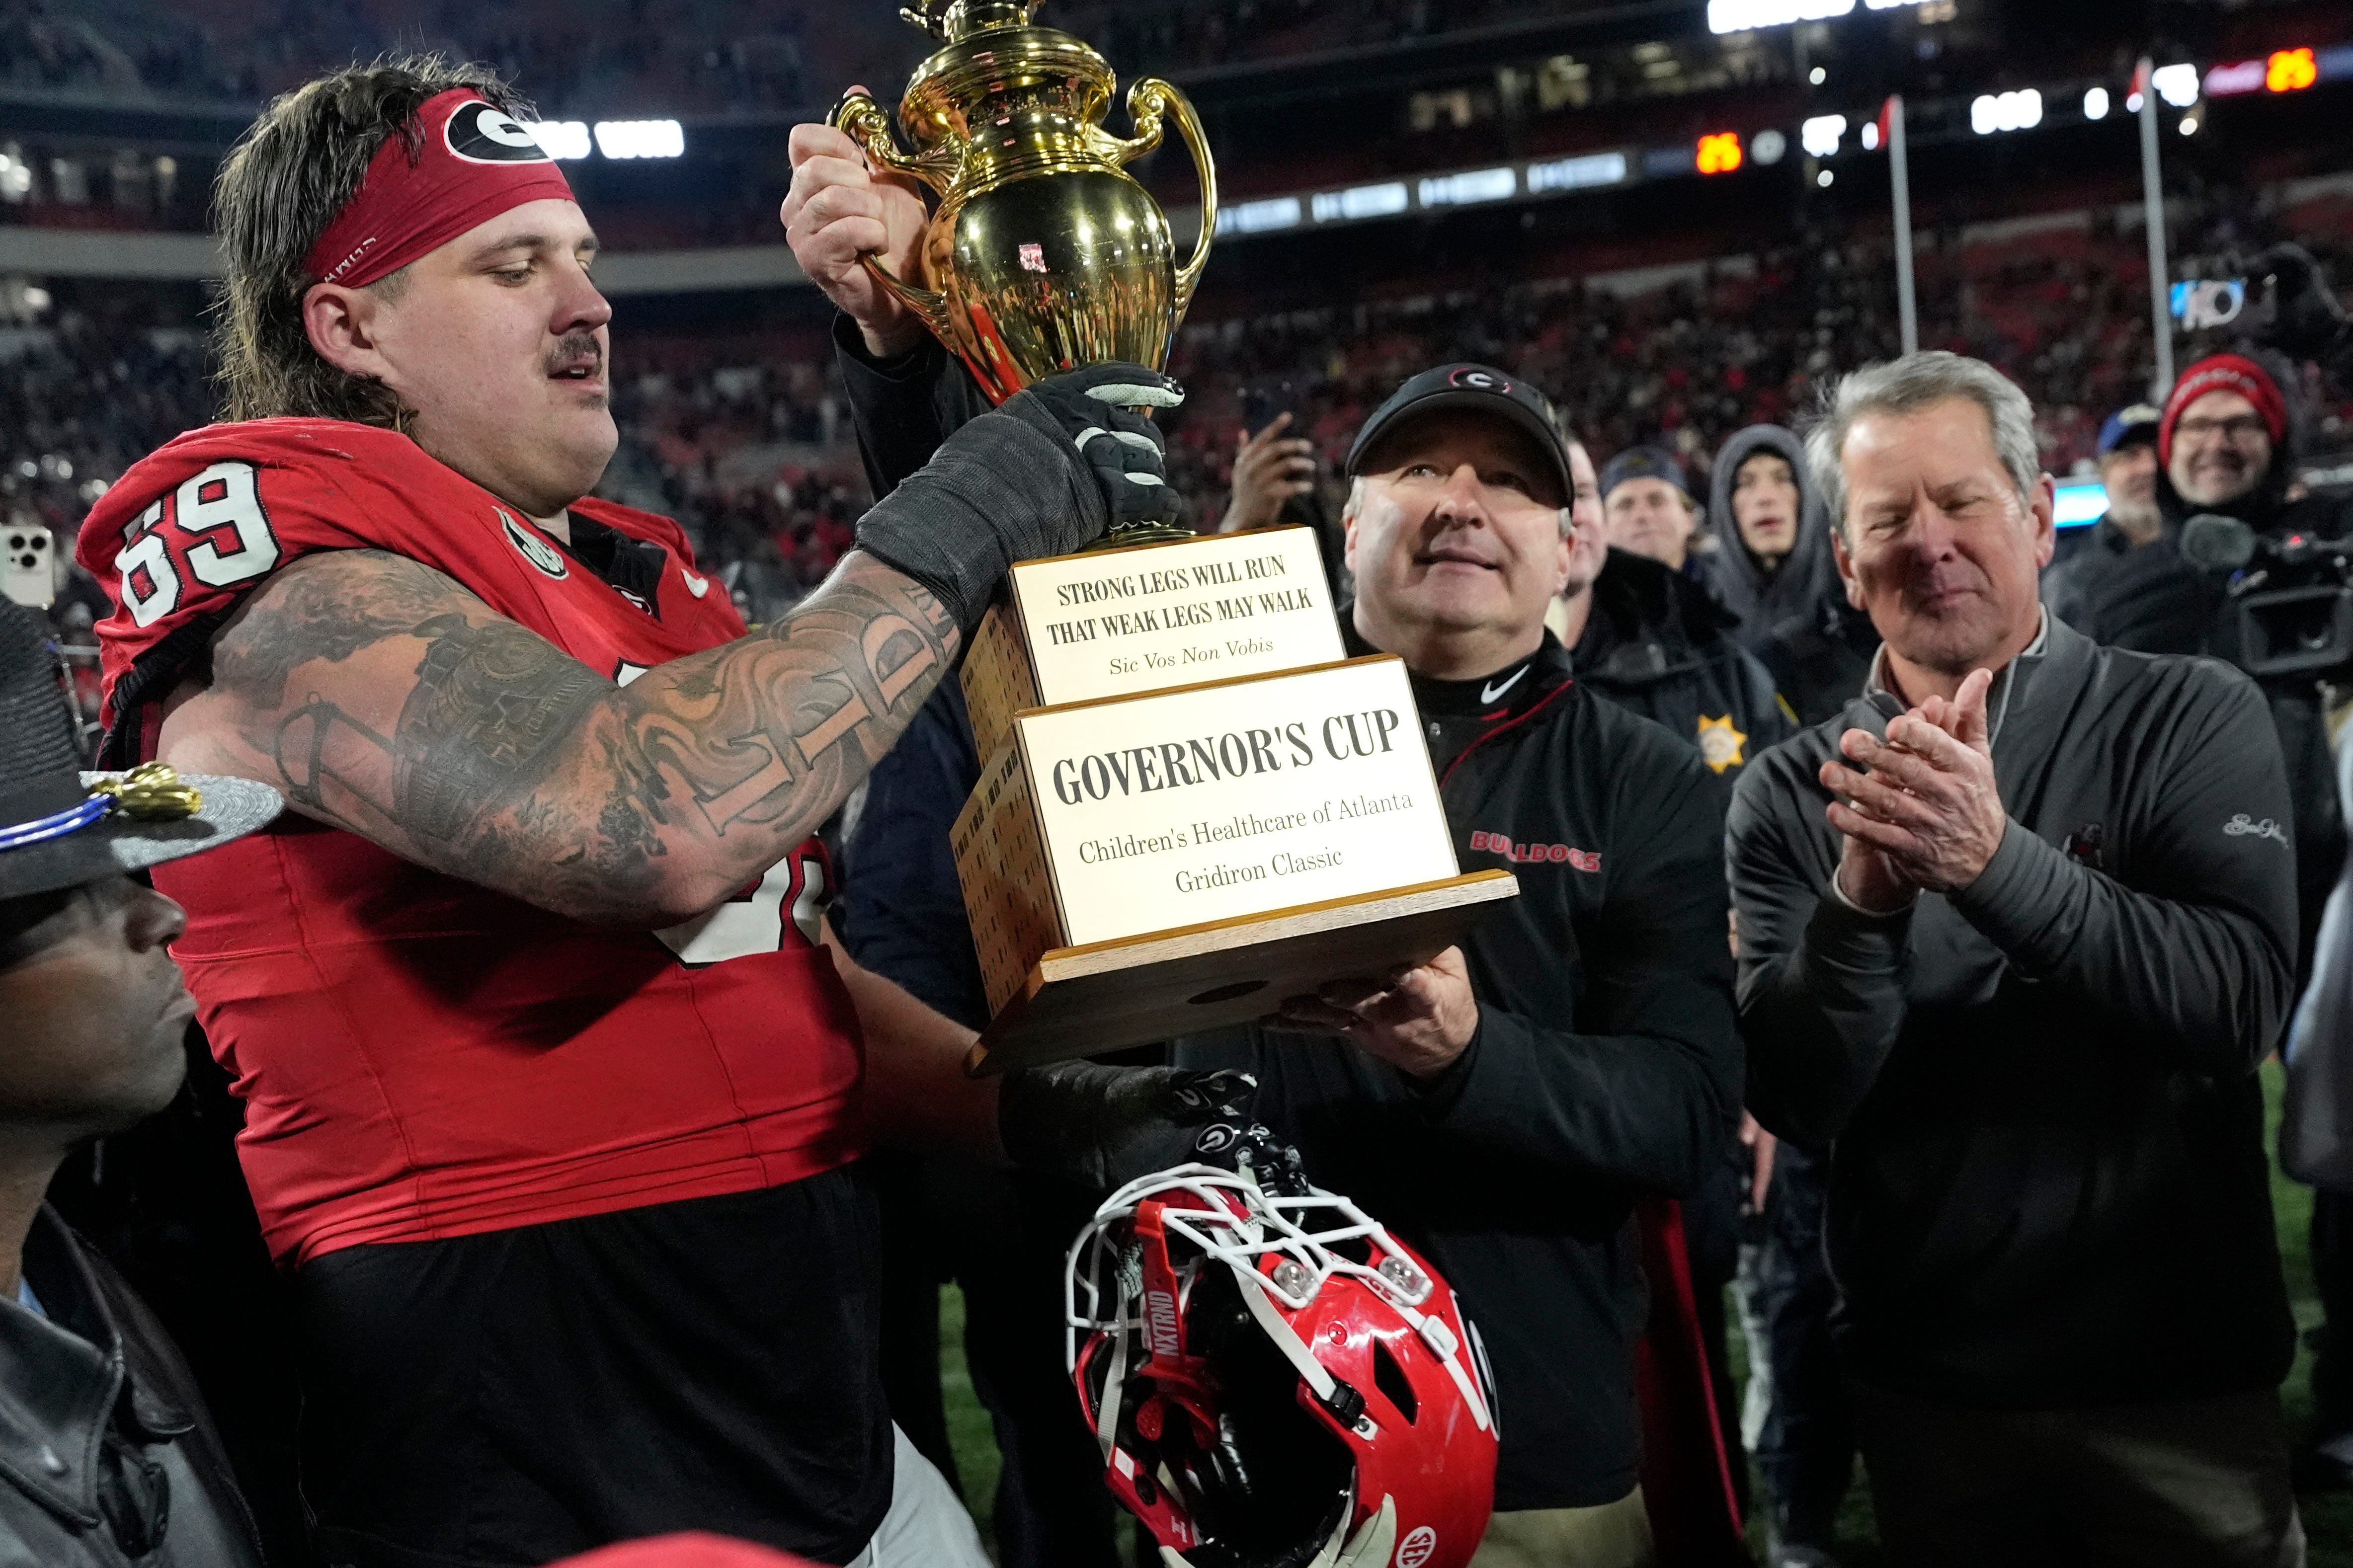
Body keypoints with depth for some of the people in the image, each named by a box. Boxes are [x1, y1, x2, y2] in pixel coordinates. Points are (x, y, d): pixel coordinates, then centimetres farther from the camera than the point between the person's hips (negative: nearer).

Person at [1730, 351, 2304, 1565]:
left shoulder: (2190, 719, -5)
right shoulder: (1792, 796, -2)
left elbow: (2244, 1002, -18)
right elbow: (1795, 1103, -10)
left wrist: (1997, 859, -32)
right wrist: (1865, 894, -27)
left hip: (2180, 1375, -1)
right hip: (1926, 1386, 1)